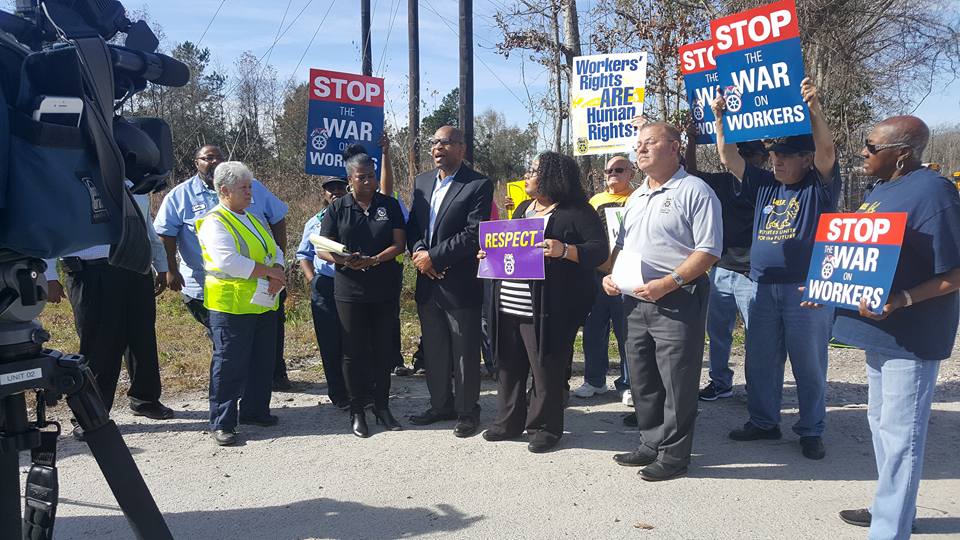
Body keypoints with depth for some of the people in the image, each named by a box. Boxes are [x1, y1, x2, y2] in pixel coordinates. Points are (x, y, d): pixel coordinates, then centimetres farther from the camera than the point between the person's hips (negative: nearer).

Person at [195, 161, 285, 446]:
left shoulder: (254, 219, 16)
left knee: (263, 362, 15)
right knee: (229, 365, -2)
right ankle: (221, 423, 9)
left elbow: (275, 250, 13)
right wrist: (268, 271, -18)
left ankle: (254, 410, 31)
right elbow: (228, 262, -24)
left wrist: (278, 272, -8)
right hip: (232, 305, -8)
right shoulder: (214, 223, -11)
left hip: (264, 304, 8)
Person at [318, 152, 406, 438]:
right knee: (354, 351, 4)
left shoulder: (390, 205, 5)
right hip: (350, 291, -1)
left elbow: (399, 243, -2)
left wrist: (374, 260, -19)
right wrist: (344, 260, -21)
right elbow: (323, 249, 0)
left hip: (385, 290, 1)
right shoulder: (337, 208, 3)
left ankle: (382, 406, 22)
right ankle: (357, 410, 16)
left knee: (384, 349, 8)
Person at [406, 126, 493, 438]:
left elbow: (474, 233, -17)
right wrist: (418, 252, -7)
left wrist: (434, 257, -16)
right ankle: (441, 405, 31)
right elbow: (413, 224, 13)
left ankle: (467, 411, 19)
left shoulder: (479, 185, -9)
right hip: (427, 283, 6)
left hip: (460, 283, -6)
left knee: (465, 353, 5)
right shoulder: (422, 181, 12)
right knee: (434, 350, 16)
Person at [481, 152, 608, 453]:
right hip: (508, 305, 7)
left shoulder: (577, 212, -5)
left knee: (546, 368, 2)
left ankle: (545, 427, 17)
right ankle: (509, 422, 28)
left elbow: (599, 250, -13)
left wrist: (564, 250, -27)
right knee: (509, 365, 13)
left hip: (546, 310, -7)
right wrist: (490, 254, 7)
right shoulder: (523, 209, 18)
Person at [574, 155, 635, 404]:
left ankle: (628, 384, 13)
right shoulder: (596, 200, 15)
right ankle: (594, 380, 24)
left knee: (627, 332, 1)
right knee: (594, 329, 11)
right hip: (596, 273, 5)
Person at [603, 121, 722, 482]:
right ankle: (650, 445, 29)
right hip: (635, 300, 8)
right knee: (642, 380, 15)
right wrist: (610, 274, 7)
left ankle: (674, 455, 13)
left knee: (676, 382, 0)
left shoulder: (695, 191, -7)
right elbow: (621, 245, 25)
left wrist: (668, 283, -22)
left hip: (677, 301, -8)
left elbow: (708, 251, -14)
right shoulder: (636, 197, 18)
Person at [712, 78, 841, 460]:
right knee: (760, 362, 12)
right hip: (764, 289, 5)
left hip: (807, 291, -5)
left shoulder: (819, 187, 0)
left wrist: (814, 108, -29)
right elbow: (729, 158, 11)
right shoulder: (765, 186, 13)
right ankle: (764, 422, 26)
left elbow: (826, 150, -18)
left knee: (809, 365, 4)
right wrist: (720, 119, 1)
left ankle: (812, 431, 17)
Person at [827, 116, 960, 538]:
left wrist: (901, 301, -31)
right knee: (881, 424, 20)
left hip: (912, 336, -10)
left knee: (899, 434, -2)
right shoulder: (877, 192, 12)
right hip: (879, 329, 10)